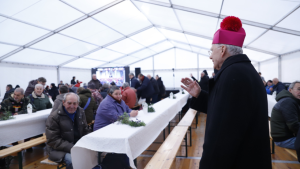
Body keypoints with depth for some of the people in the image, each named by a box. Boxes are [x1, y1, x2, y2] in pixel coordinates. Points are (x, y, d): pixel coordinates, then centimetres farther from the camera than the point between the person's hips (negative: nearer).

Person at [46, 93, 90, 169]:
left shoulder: (80, 112, 4)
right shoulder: (54, 117, -13)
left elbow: (85, 131, 13)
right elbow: (53, 140, -15)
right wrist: (72, 148, -24)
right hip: (60, 149, -5)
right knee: (73, 161, -33)